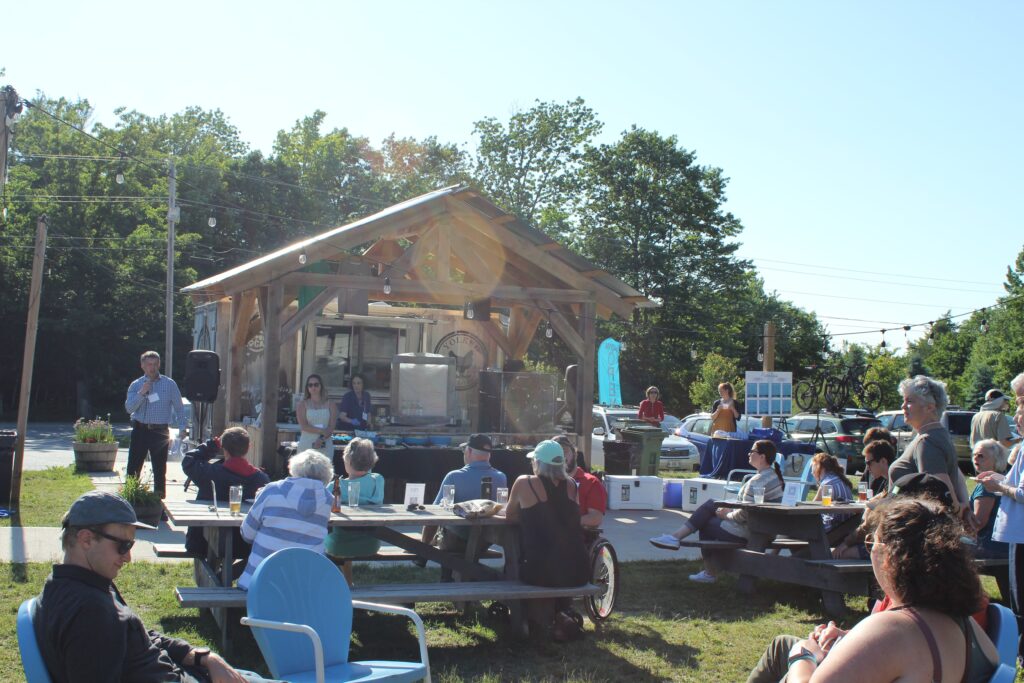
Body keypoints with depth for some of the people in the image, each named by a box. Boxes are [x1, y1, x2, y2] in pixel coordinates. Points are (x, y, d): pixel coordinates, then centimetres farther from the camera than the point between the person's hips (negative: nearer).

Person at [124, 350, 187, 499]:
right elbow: (129, 408, -4)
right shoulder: (136, 385, 7)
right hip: (140, 430, 1)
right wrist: (141, 393, -15)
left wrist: (182, 428, -1)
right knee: (133, 468, 1)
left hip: (160, 431, -1)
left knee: (160, 469, 3)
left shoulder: (169, 384, 4)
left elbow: (179, 407, 7)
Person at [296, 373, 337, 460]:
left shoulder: (330, 405, 8)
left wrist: (321, 439, -17)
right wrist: (321, 431, -14)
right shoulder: (302, 405, 7)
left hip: (325, 446, 1)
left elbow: (331, 427, -1)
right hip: (306, 445, -1)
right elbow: (304, 426, -5)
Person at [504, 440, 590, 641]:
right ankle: (562, 613, 23)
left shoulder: (525, 483, -5)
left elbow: (509, 516, 10)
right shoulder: (571, 485, 7)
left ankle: (549, 618, 10)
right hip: (577, 572, 4)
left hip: (541, 573, -4)